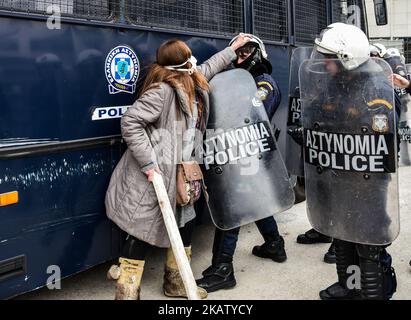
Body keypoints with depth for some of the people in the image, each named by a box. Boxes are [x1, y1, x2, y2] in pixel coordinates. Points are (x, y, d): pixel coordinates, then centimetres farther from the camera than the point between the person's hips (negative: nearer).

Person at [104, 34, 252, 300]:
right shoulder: (162, 90, -19)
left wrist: (233, 49, 39)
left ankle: (176, 282, 32)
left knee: (186, 224, 15)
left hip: (178, 174, 10)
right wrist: (149, 163, -24)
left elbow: (208, 68, 31)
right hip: (153, 177, -10)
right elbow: (130, 122, -22)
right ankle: (127, 292, 8)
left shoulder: (192, 84, 9)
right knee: (143, 232, -4)